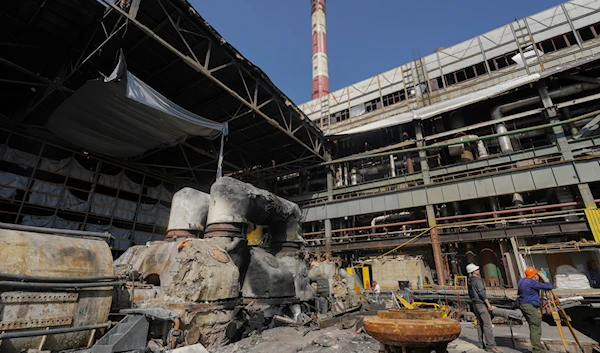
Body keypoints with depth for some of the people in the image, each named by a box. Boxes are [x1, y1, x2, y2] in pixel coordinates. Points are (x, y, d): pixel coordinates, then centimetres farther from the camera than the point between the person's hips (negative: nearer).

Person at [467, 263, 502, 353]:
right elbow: (481, 292, -21)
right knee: (487, 325, -7)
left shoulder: (469, 281, 13)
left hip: (475, 304, 9)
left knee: (480, 324, 13)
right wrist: (488, 303, -17)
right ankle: (490, 346, -8)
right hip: (481, 304, -9)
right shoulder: (477, 279, -14)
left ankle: (482, 344, 19)